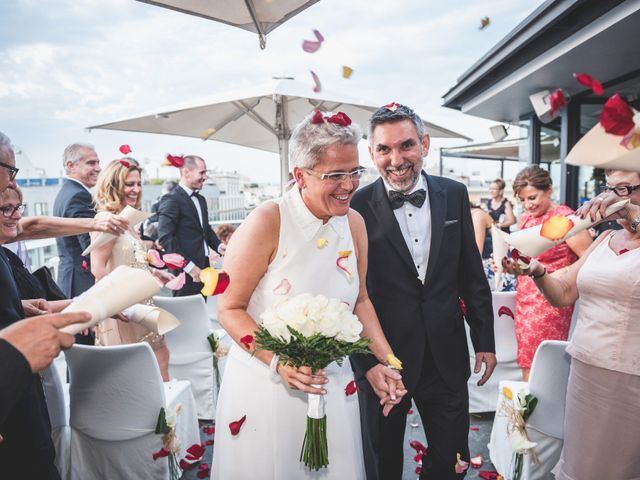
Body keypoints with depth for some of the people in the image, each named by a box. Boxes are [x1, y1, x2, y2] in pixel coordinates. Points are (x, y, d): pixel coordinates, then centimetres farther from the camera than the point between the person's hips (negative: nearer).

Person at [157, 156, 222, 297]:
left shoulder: (201, 200, 16)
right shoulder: (171, 200, -12)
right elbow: (165, 237, -19)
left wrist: (218, 246, 4)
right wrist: (189, 266, -20)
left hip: (203, 267, 8)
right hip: (185, 271, -8)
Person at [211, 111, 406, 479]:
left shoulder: (354, 223, -4)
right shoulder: (267, 222, -19)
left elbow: (360, 300, 7)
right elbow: (230, 309, -14)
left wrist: (387, 361, 0)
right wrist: (277, 361, -26)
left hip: (332, 385, 5)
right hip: (267, 382, -4)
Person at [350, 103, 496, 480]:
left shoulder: (454, 195, -1)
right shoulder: (357, 207, -13)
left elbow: (472, 274, 6)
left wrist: (485, 340, 8)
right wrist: (367, 363, -14)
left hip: (447, 356, 3)